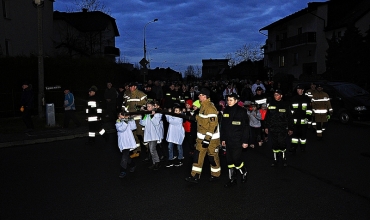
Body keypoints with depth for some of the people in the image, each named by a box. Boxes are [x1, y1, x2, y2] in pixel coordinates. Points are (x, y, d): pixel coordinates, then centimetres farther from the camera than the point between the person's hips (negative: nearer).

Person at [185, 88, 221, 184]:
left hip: (211, 138, -9)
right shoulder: (203, 106, 9)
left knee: (212, 156, 5)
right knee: (198, 155, 8)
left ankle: (216, 175, 26)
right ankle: (195, 176, 14)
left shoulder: (210, 108, -21)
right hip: (202, 137, 9)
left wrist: (207, 139, -23)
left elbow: (213, 125, -24)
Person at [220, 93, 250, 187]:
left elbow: (246, 127, -8)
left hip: (237, 140, -5)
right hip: (228, 140, 6)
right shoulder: (226, 110, 8)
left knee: (236, 159, -6)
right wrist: (223, 139, 14)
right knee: (229, 160, 8)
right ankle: (232, 179, 20)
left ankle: (244, 172, 23)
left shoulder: (241, 111, -8)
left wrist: (245, 141, -11)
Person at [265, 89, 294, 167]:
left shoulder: (285, 105, 0)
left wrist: (290, 128, 1)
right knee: (274, 144, 8)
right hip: (272, 128, 2)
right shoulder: (271, 104, 5)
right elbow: (267, 116, 10)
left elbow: (289, 117, 2)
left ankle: (284, 158, 19)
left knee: (282, 144, -2)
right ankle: (275, 159, 20)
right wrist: (266, 127, 9)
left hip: (282, 129, -2)